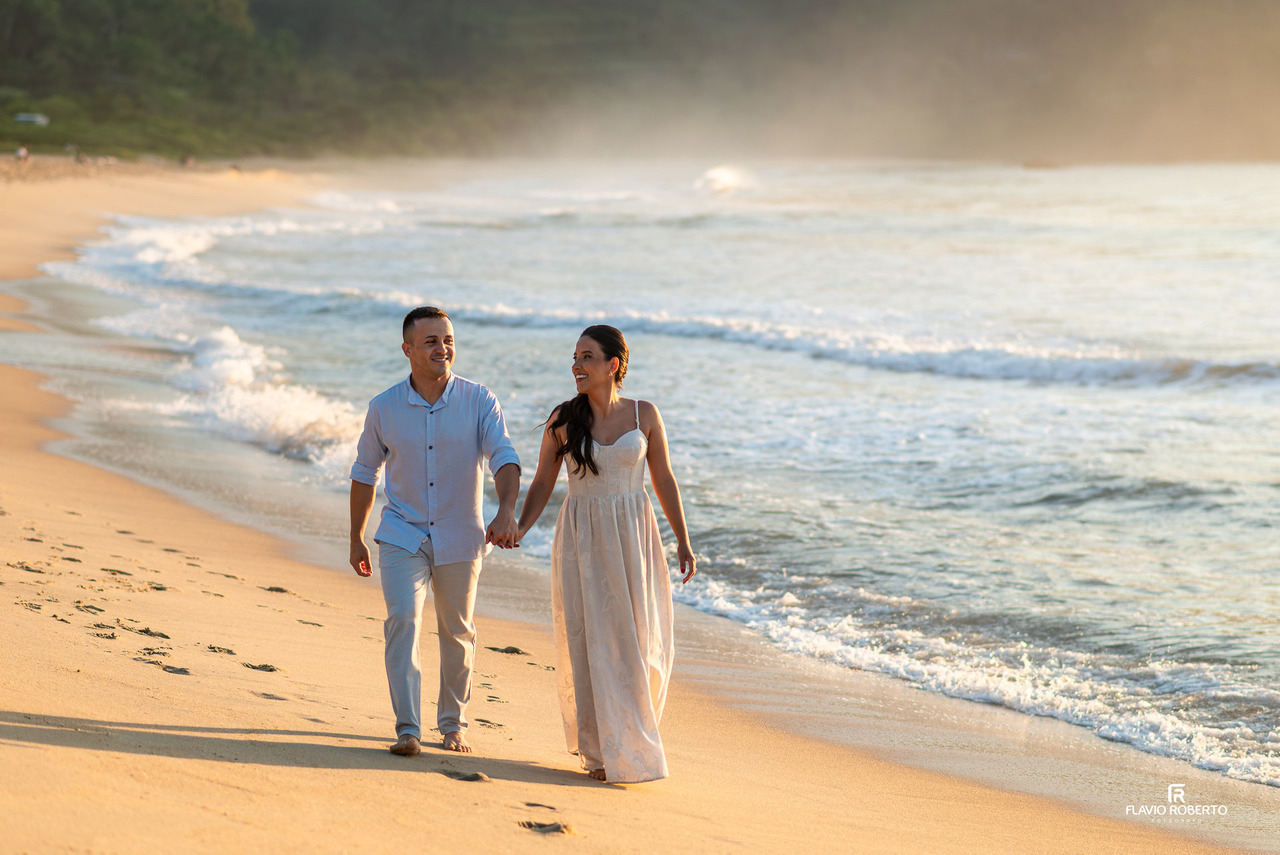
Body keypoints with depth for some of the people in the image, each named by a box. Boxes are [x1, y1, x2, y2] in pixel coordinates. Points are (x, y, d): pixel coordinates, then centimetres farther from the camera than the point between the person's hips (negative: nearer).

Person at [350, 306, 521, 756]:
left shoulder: (479, 401, -8)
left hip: (460, 538, 1)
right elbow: (365, 474, 8)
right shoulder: (384, 408, -4)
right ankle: (407, 729, -20)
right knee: (403, 620, -18)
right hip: (402, 536, -1)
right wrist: (355, 539, 13)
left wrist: (506, 512, -37)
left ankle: (452, 723, 30)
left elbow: (504, 457, -18)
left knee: (458, 633, 12)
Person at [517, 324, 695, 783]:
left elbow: (664, 479, 7)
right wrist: (518, 529, -11)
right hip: (581, 538, 0)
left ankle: (633, 735, 25)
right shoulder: (562, 419, -1)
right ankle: (602, 750, 10)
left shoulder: (644, 415, -1)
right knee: (589, 642, -1)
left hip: (633, 537, 1)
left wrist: (683, 539, 3)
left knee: (640, 642, 0)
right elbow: (543, 483, 4)